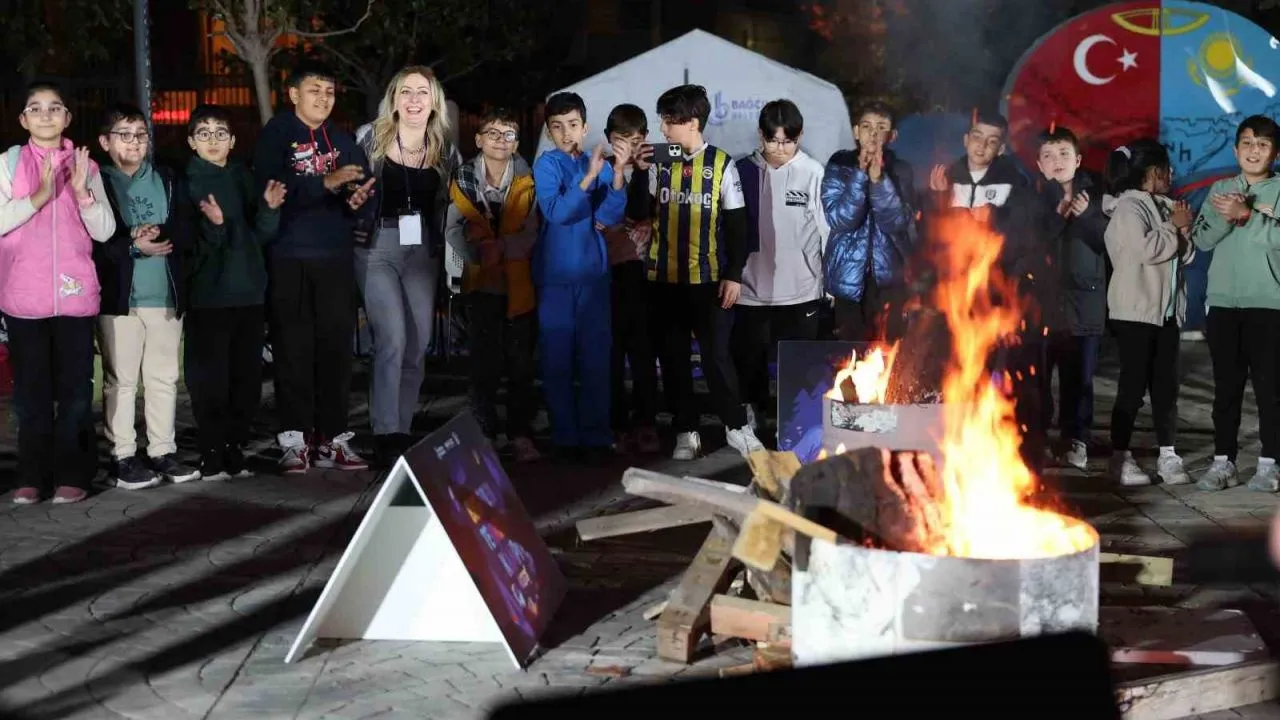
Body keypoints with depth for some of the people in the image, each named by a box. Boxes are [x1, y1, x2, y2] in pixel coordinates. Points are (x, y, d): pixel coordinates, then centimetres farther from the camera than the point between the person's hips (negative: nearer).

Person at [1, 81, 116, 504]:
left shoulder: (85, 166, 10)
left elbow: (104, 231, 4)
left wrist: (82, 192, -12)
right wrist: (38, 197, -19)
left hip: (75, 294, 1)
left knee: (75, 389, 0)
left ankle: (71, 475, 5)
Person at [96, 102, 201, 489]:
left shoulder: (170, 180, 12)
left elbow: (187, 229, 4)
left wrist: (161, 234, -14)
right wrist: (133, 245, -16)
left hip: (166, 294, 4)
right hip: (119, 296, -4)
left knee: (164, 377, 9)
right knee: (121, 379, 0)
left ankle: (163, 452, 16)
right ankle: (123, 458, 5)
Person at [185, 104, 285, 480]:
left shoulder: (242, 177, 12)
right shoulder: (186, 181, -2)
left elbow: (263, 235, 8)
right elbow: (186, 243, -9)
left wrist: (269, 208, -10)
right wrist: (212, 225, -27)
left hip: (249, 291, 5)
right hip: (208, 295, -5)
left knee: (247, 377, 7)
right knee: (211, 378, -5)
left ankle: (234, 448, 17)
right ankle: (213, 456, 2)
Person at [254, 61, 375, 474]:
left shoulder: (343, 140, 15)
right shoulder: (276, 136, 1)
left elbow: (364, 185, 7)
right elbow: (272, 187, -15)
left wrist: (359, 197, -16)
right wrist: (327, 183, -24)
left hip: (336, 257, 4)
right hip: (289, 258, -4)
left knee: (336, 347, 3)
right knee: (293, 349, -1)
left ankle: (332, 439, 9)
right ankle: (295, 440, 2)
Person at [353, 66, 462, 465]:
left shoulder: (445, 149, 6)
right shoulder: (370, 138, -3)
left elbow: (457, 202, 16)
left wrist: (444, 244, 7)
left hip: (423, 253, 4)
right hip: (377, 248, -4)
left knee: (418, 345, 5)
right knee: (393, 340, -15)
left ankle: (403, 429, 17)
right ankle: (386, 432, -9)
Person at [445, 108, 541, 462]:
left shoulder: (526, 181, 1)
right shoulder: (464, 179, 3)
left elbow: (531, 233, -4)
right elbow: (453, 229, 0)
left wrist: (500, 248, -18)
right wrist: (478, 252, -17)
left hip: (518, 283, 0)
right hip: (482, 282, 0)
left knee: (520, 360, 1)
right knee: (485, 361, 1)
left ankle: (521, 434, 8)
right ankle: (484, 434, 9)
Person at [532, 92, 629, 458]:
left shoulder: (600, 163, 6)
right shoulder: (546, 164, -2)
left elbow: (609, 215, -5)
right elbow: (555, 211, -17)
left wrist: (617, 172, -17)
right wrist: (589, 176, -26)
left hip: (593, 273, 2)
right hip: (555, 275, -2)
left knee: (596, 355, 2)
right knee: (557, 357, 1)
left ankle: (596, 433, 8)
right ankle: (565, 435, 8)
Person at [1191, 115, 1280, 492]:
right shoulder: (1221, 189, 11)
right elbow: (1202, 238, 2)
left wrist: (1246, 215, -20)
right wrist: (1226, 216, -15)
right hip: (1223, 302, 3)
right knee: (1226, 386, 6)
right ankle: (1223, 460, 11)